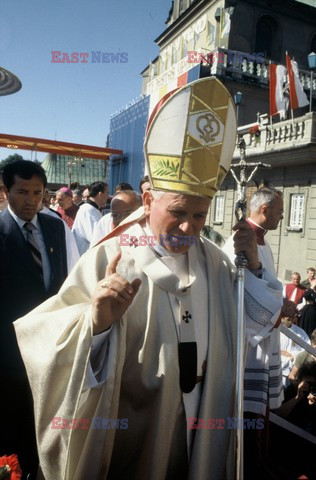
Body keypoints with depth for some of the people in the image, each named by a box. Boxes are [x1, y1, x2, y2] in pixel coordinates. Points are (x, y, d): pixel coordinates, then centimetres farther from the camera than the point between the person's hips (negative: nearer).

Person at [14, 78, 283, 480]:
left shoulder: (213, 259, -4)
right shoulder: (110, 258, -21)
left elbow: (256, 323, 3)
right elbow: (51, 339, -24)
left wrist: (252, 267, -11)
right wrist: (96, 321, -44)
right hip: (132, 432, -4)